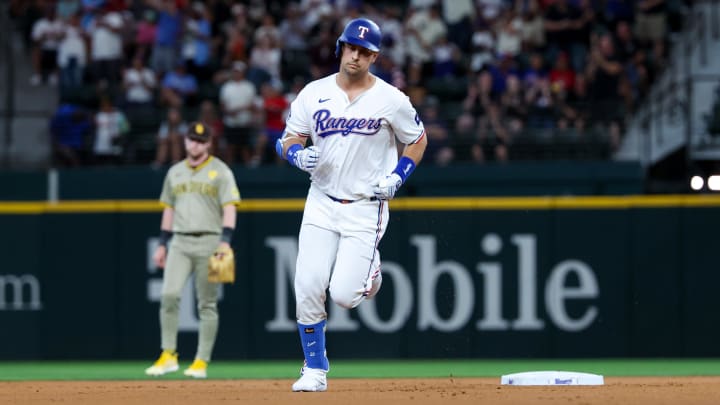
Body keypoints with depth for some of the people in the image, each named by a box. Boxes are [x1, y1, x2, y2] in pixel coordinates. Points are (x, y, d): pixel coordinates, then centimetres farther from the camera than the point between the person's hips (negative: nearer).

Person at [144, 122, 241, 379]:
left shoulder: (220, 172, 0)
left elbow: (229, 208, -8)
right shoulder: (175, 172, 15)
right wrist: (162, 244, 14)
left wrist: (225, 240, -21)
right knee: (169, 295, -13)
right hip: (180, 242, 4)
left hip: (209, 242, -4)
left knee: (207, 304, -1)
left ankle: (202, 361, 4)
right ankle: (168, 356, -7)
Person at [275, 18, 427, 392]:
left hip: (366, 207, -3)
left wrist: (396, 178, -7)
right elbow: (286, 141, 7)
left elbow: (418, 140, 8)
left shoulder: (390, 99, -5)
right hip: (321, 203, 3)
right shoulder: (314, 93, 2)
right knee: (307, 289, -8)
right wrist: (299, 155, -17)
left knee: (343, 294, -13)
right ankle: (315, 371, 6)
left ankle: (369, 272, 24)